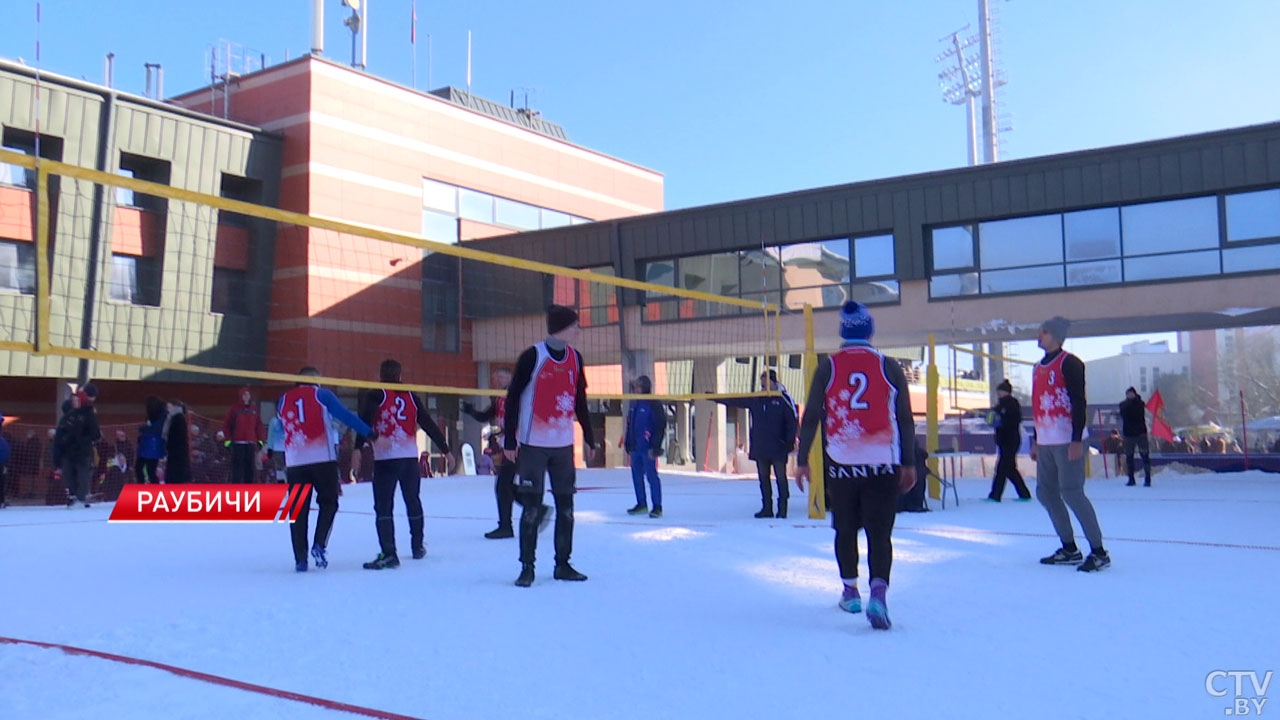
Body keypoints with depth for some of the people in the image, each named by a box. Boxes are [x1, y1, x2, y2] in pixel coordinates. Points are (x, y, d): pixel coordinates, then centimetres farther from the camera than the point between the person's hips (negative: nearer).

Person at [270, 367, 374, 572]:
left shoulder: (284, 400, 14)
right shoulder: (321, 395, 3)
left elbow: (279, 429, 29)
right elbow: (345, 416, -6)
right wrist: (369, 433, -4)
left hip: (294, 463, 3)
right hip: (322, 460, -3)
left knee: (298, 509, 9)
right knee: (328, 502, 11)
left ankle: (300, 559, 7)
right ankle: (319, 545, -6)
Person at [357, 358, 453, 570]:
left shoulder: (375, 396, 3)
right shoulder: (412, 397, 13)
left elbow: (364, 421, -15)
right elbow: (429, 425, 13)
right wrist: (445, 449, 18)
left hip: (385, 458, -4)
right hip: (410, 457, 4)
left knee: (383, 506, -4)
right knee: (413, 501, 19)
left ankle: (388, 554, -14)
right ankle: (418, 546, 29)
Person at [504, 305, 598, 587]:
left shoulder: (575, 357, 6)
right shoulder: (533, 356, -11)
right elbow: (513, 397, -8)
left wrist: (589, 438, 14)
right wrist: (509, 440, -11)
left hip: (564, 444, 6)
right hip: (533, 444, -5)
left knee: (566, 505, 8)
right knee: (532, 506, -2)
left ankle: (563, 564, 20)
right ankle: (527, 567, 8)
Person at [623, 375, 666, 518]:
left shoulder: (653, 404, -10)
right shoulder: (634, 404, 14)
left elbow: (660, 426, -12)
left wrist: (655, 446, -15)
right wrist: (628, 444, 18)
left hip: (647, 447, -8)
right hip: (635, 447, 8)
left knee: (651, 476, -6)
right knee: (636, 476, 12)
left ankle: (657, 507, 0)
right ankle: (641, 505, 23)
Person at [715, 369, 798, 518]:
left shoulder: (783, 398, -3)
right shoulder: (755, 399, 10)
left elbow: (792, 420, -4)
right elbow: (734, 401, 13)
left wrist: (790, 441, -9)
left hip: (778, 447, -5)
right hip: (759, 447, 5)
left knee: (780, 477, -1)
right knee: (763, 478, 8)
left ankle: (782, 508, 5)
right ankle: (767, 508, 15)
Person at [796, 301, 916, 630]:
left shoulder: (827, 368, 1)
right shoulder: (889, 367, 2)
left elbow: (811, 417, 0)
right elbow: (906, 420, 4)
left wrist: (802, 460, 6)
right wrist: (909, 463, 12)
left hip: (840, 463, 1)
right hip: (884, 464, 0)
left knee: (845, 529, 16)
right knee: (880, 532, -1)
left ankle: (850, 591, 25)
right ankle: (878, 592, -18)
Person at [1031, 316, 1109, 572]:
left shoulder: (1069, 363, -9)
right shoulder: (1039, 367, 17)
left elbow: (1079, 403, -15)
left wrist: (1076, 440, -21)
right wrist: (1036, 441, 23)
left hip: (1067, 441, -9)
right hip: (1046, 442, 9)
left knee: (1071, 492, -11)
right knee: (1046, 492, 9)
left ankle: (1099, 552, -2)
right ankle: (1069, 549, 20)